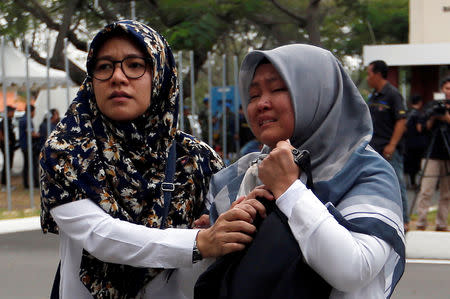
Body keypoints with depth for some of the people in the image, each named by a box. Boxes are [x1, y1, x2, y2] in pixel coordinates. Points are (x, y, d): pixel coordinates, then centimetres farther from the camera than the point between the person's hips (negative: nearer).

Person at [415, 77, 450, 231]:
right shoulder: (435, 104, 8)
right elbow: (428, 128, 7)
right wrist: (433, 117, -10)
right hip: (435, 152, 0)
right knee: (426, 190, -7)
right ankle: (421, 223, -3)